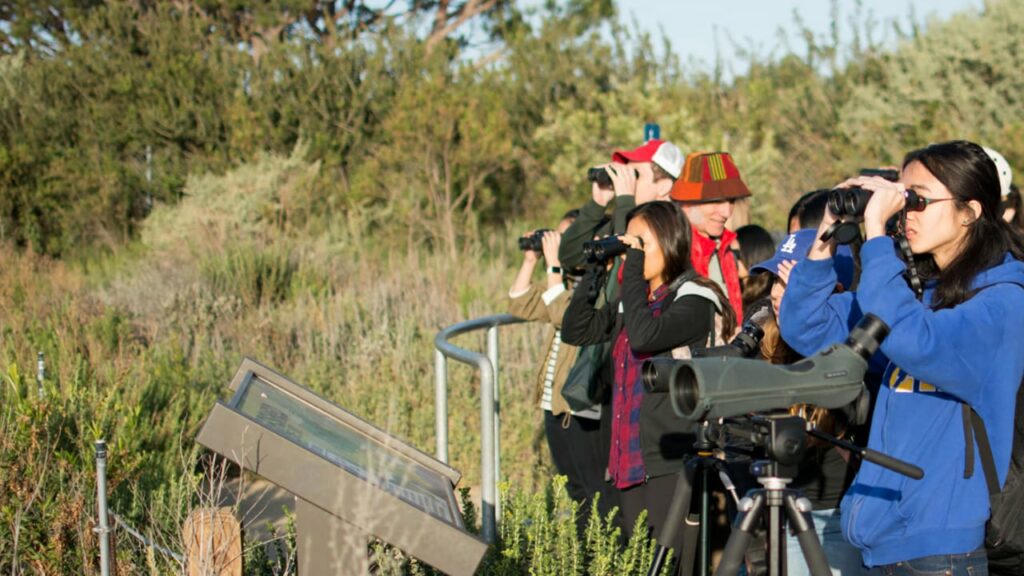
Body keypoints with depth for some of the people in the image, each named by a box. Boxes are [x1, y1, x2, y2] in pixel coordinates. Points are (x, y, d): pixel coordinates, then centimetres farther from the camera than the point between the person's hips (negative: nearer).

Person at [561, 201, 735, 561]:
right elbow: (575, 331, 12)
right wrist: (594, 270, 4)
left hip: (673, 462, -8)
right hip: (632, 459, 8)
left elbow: (644, 336, -24)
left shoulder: (695, 300, -8)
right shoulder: (635, 301, 16)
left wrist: (633, 269, -18)